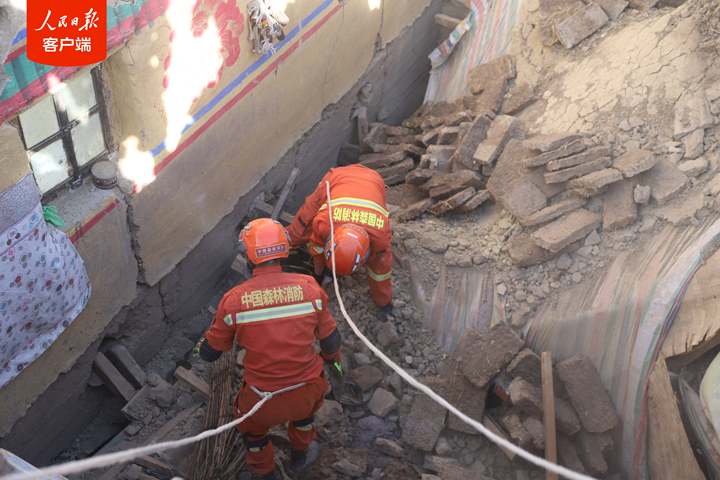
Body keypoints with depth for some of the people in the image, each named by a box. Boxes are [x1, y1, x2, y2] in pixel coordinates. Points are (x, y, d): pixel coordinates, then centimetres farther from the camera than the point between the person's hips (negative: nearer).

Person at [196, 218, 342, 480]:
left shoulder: (233, 300, -16)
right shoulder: (309, 287, -13)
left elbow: (210, 353, -1)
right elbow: (330, 340, 0)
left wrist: (202, 346, 24)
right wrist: (333, 358, 24)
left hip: (264, 400, -1)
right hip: (308, 391, 2)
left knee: (253, 428, 33)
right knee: (304, 407, 38)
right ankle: (299, 457, 61)